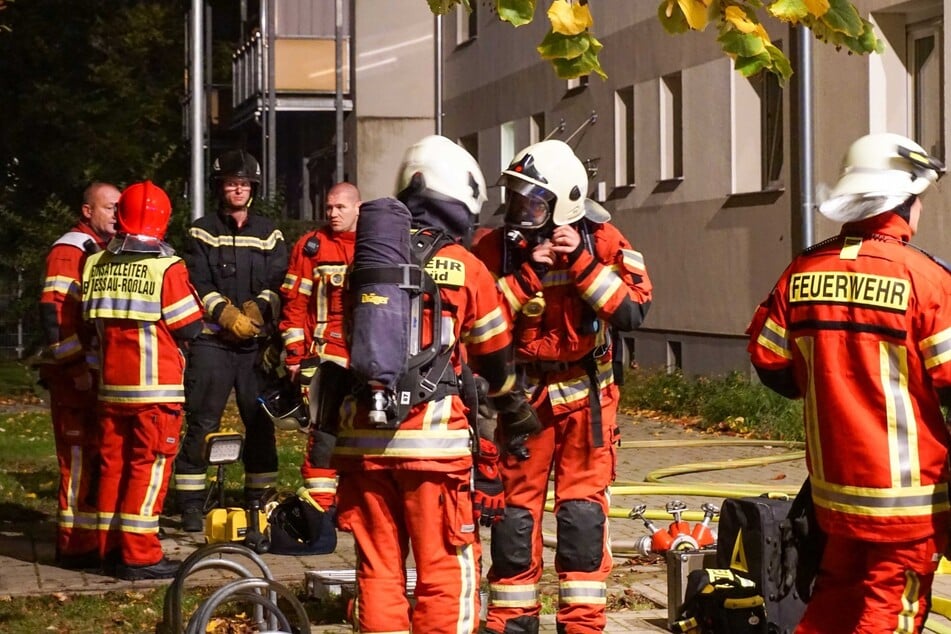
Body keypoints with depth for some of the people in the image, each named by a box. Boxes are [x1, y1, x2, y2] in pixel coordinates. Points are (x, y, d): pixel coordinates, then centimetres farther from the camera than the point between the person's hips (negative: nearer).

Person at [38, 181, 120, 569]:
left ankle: (99, 537, 23)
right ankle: (76, 546, -3)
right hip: (77, 374, -9)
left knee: (103, 457, 14)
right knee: (80, 459, -7)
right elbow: (54, 312, -19)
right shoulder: (70, 250, -10)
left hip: (107, 373, 9)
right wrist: (76, 367, -21)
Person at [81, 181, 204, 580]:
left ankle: (111, 548, 19)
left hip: (111, 385, 5)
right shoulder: (167, 268, -14)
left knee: (114, 463, 13)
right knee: (150, 466, -1)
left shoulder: (97, 265, 2)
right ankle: (139, 555, -2)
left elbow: (92, 321, 11)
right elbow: (190, 328, -9)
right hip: (156, 387, -5)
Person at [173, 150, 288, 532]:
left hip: (257, 343, 2)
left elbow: (278, 283, 4)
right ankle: (192, 504, -1)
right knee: (202, 422, -5)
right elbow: (197, 283, -2)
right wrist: (226, 314, -16)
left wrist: (258, 309, -15)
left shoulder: (269, 235, 14)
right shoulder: (202, 232, 9)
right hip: (211, 341, -2)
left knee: (261, 422, 3)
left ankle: (259, 500, 12)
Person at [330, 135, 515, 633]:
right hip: (434, 442, -4)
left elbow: (332, 356, 13)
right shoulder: (467, 269, -2)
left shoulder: (361, 263, 9)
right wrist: (514, 403, 29)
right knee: (446, 574, 2)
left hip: (363, 441, 4)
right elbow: (495, 363, 9)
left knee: (378, 570, 10)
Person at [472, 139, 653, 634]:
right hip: (522, 397, 1)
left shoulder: (600, 241, -8)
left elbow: (632, 312, -20)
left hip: (584, 396, -1)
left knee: (583, 513, -3)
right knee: (514, 513, 5)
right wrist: (527, 274, -25)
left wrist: (580, 261, -25)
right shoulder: (495, 249, -7)